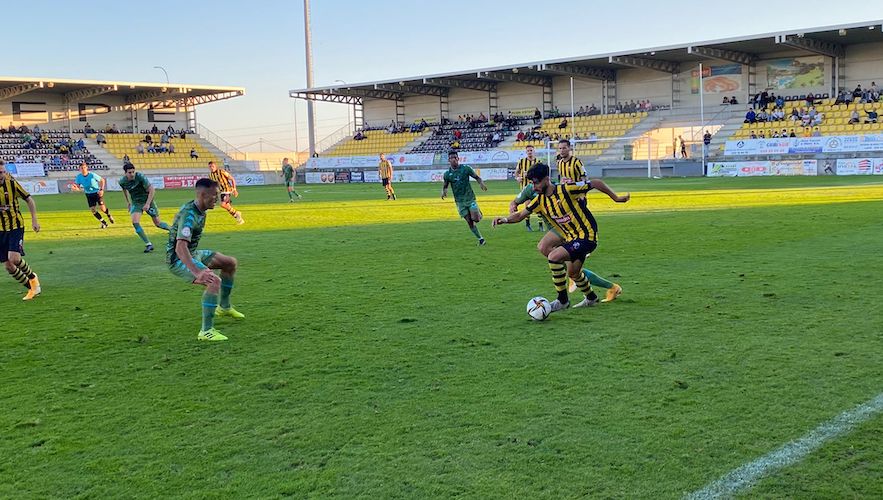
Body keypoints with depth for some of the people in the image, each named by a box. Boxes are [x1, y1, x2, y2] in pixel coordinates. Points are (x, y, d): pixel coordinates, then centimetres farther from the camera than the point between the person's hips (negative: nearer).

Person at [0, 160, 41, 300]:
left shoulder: (12, 184, -10)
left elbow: (29, 200, 1)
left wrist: (34, 220, -4)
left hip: (15, 227, -4)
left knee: (14, 258, -22)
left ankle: (32, 277, 7)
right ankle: (32, 288, 18)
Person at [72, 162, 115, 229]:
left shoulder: (92, 175, -19)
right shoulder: (79, 177, -10)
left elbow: (102, 180, -7)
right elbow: (78, 187, -4)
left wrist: (101, 190, -17)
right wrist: (75, 188, -29)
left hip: (97, 192, -3)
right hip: (89, 194, 3)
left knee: (102, 207, -14)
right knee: (93, 209, -6)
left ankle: (109, 216, 20)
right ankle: (104, 223, 11)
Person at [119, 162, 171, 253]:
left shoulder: (140, 177, -23)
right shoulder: (122, 181, -9)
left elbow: (152, 190, -20)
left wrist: (147, 204, -24)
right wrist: (127, 202, 20)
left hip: (147, 201, -3)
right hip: (136, 203, 3)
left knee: (158, 223, 0)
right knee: (135, 222, -19)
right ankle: (148, 244, -13)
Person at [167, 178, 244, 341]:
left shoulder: (200, 210, 3)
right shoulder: (189, 215, -28)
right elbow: (180, 248, -41)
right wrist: (198, 272, -52)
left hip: (193, 254, 10)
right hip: (179, 261, -10)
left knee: (231, 263, 16)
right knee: (215, 281, -29)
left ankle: (224, 307, 31)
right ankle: (206, 331, -25)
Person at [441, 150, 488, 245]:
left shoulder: (466, 168, -6)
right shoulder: (447, 174, 0)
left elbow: (477, 177, 3)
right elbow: (445, 186, 13)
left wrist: (481, 184, -18)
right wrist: (443, 191, -9)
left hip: (470, 198, -2)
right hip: (459, 201, 2)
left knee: (475, 219, -14)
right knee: (469, 221, -1)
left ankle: (479, 213, 22)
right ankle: (480, 238, 12)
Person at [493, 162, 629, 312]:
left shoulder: (566, 190, -21)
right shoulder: (540, 200, 0)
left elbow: (596, 183, -15)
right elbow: (520, 215, 3)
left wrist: (616, 198, -9)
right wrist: (505, 219, -18)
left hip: (587, 236, -9)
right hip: (571, 238, 9)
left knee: (554, 256, -24)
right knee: (572, 273, 25)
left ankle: (562, 300, -10)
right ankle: (591, 298, 53)